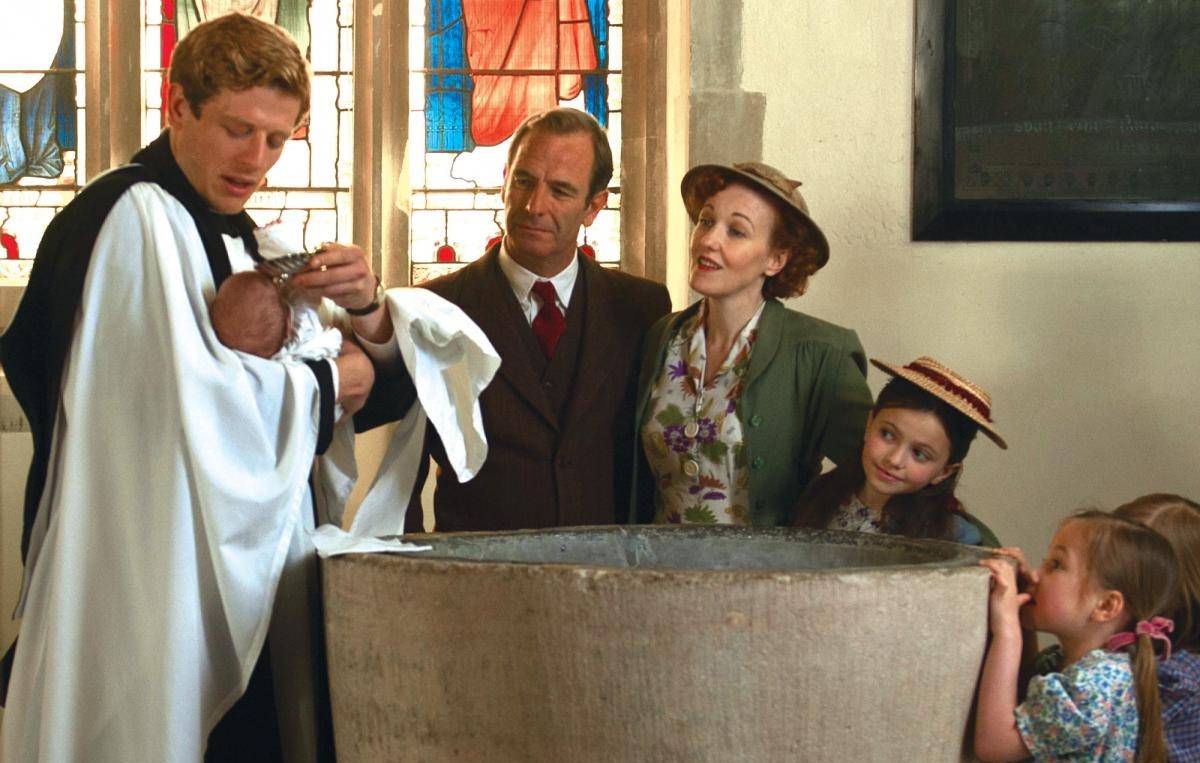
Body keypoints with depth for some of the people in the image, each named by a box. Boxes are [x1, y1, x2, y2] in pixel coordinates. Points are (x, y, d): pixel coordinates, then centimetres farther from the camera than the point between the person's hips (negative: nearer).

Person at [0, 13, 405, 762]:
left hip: (245, 575, 9)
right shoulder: (135, 216, -14)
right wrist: (326, 381, -9)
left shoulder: (240, 240, 16)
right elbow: (194, 392, -25)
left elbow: (380, 381, 18)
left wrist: (365, 306, -4)